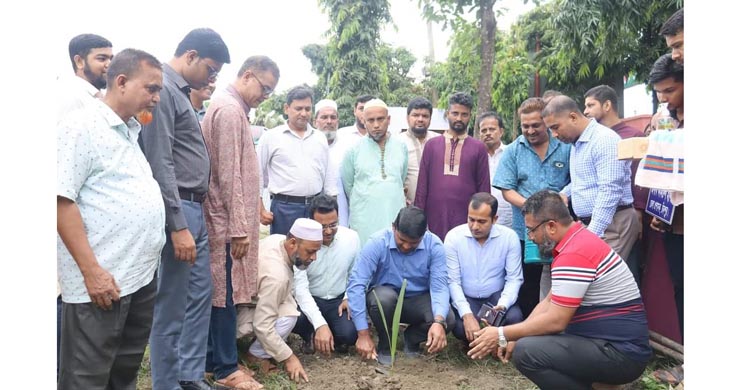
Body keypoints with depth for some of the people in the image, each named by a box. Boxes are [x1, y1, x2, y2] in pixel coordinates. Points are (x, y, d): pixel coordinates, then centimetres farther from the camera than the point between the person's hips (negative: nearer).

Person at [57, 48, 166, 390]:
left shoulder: (132, 130, 15)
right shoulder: (81, 126, -11)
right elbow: (61, 200, -17)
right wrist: (91, 270, -21)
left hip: (142, 274, 8)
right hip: (102, 280, -8)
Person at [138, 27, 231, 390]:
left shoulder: (181, 91, 17)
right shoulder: (163, 90, -13)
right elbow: (160, 165, -19)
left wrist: (192, 215, 15)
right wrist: (177, 226, -21)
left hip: (195, 208, 10)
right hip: (178, 210, -10)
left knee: (200, 295, 16)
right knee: (171, 307, 1)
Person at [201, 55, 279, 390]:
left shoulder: (232, 108, 16)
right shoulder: (230, 110, -15)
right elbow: (229, 175, -20)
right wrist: (239, 227, -19)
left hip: (225, 220, 10)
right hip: (227, 221, -10)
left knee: (219, 292, 14)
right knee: (225, 293, -1)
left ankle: (212, 360, 24)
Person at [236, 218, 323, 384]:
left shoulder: (278, 239, -8)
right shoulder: (276, 275, -34)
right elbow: (262, 325, -32)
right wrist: (289, 358, -23)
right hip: (233, 314, -10)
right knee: (286, 318, -26)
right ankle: (257, 355, -3)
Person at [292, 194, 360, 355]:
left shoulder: (351, 237, -11)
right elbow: (300, 288, -25)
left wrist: (349, 298, -9)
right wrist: (320, 325, -36)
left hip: (339, 300, 2)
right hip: (309, 300, -1)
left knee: (349, 334, -26)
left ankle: (337, 338, 14)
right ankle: (310, 335, 5)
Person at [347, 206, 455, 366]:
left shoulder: (434, 245, -17)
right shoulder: (377, 243, -23)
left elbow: (440, 286, -22)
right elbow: (356, 285, -27)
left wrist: (439, 321, -42)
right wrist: (363, 334, -31)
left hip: (417, 300, 2)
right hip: (384, 297, -1)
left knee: (448, 320, -26)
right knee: (384, 297, -36)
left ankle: (412, 338, 8)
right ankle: (384, 344, -5)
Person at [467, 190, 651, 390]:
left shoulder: (574, 254, -22)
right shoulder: (578, 241, 12)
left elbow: (555, 320, -22)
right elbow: (550, 302, 14)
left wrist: (502, 335, -12)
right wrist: (516, 337, 6)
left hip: (622, 353, -10)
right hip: (612, 343, 10)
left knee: (526, 352, -22)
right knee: (530, 340, 15)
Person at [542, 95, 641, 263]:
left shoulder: (605, 139, -14)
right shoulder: (576, 143, 16)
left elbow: (610, 191, -21)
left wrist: (592, 233, -22)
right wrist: (564, 194, 11)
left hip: (611, 223, -8)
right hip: (590, 223, 8)